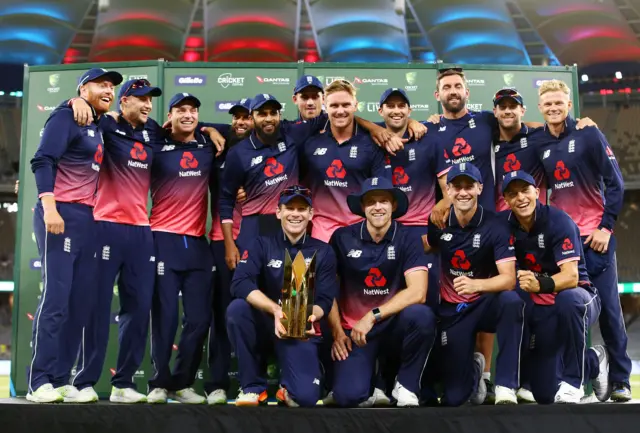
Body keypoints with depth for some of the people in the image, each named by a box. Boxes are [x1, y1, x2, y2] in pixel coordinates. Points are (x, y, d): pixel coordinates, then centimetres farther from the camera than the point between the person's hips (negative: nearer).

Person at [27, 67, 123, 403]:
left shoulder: (101, 127, 20)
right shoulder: (67, 117, -2)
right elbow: (42, 161, -13)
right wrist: (49, 207, -22)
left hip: (87, 219, 8)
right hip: (60, 214, -8)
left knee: (81, 302, 4)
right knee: (55, 299, -10)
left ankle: (61, 380, 9)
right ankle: (39, 382, -5)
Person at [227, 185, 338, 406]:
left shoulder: (323, 252, 2)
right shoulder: (262, 245, -1)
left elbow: (324, 301, -4)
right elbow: (240, 284, -17)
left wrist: (309, 316, -29)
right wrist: (276, 310, -33)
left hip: (301, 331, -1)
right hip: (265, 324, 1)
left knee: (305, 396, -24)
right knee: (236, 309, -32)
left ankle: (288, 387, 17)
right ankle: (253, 386, -12)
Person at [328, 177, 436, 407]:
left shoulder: (408, 240, -7)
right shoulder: (342, 238, -4)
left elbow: (418, 292, -19)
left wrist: (372, 316, -22)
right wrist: (337, 332, -5)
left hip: (393, 326, 0)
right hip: (353, 330, 0)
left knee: (421, 315, -34)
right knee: (347, 396, -23)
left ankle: (405, 386, -10)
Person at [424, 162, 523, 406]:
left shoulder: (495, 227, -15)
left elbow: (509, 279, -25)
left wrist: (475, 285, -43)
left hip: (486, 304, -2)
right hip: (452, 311, 2)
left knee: (511, 301, -39)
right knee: (454, 397, -7)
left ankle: (505, 387, -28)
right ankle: (474, 368, 31)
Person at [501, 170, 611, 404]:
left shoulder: (558, 221, -20)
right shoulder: (504, 223, -7)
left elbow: (571, 276, -30)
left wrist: (539, 284, -49)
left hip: (578, 297, -4)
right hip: (539, 309, 4)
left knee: (568, 299, -43)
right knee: (545, 394, -2)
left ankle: (572, 382, -22)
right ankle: (593, 362, 28)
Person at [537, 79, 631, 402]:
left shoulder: (589, 135, -2)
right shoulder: (539, 144, 8)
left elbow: (614, 182, -4)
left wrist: (606, 226, -10)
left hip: (594, 234, -3)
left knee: (607, 306, -1)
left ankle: (621, 379, 8)